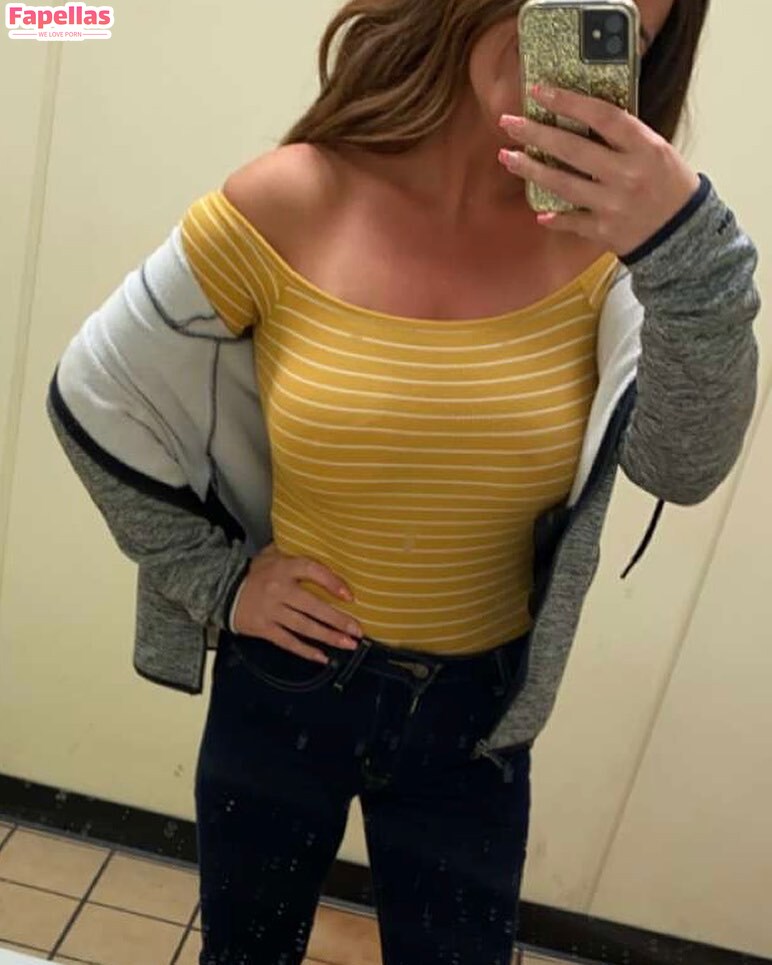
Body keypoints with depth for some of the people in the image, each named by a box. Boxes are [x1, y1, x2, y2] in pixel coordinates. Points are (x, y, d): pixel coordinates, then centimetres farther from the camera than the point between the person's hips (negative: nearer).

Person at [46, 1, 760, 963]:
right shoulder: (288, 206, -16)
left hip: (475, 715, 1)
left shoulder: (597, 231, -10)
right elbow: (93, 398, -6)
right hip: (284, 687, 0)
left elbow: (684, 467, -21)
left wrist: (690, 246, -35)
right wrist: (213, 582, -7)